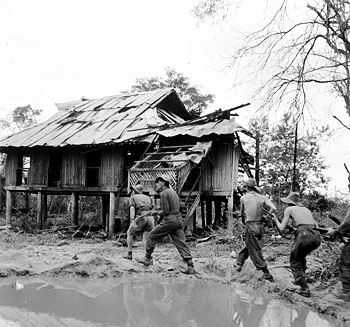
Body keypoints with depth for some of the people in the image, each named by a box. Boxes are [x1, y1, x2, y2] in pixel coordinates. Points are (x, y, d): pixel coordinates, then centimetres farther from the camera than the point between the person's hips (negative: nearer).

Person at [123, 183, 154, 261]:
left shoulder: (132, 198, 17)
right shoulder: (148, 198, 28)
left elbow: (132, 209, -3)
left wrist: (132, 221, -16)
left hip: (140, 218, -3)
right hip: (150, 218, 3)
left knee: (129, 233, 19)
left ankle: (129, 254, 17)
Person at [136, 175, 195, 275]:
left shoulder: (164, 193, -9)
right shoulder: (173, 192, 19)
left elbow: (165, 211, -16)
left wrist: (155, 212, 3)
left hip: (169, 220, -8)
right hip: (178, 219, 8)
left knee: (152, 236, 9)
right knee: (181, 243, 4)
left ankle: (147, 258, 19)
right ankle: (190, 267, -2)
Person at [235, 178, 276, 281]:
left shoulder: (243, 198, -2)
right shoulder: (263, 197, 2)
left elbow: (242, 213, 10)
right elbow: (273, 208, -11)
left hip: (250, 226, -4)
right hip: (260, 227, 5)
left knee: (255, 251, 3)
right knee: (248, 246, 23)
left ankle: (267, 274, 2)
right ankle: (239, 264, 35)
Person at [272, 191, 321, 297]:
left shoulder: (289, 209, 11)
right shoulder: (306, 209, 27)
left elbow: (282, 229, 8)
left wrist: (276, 221, 27)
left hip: (304, 236, -6)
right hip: (317, 237, 6)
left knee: (294, 261, 18)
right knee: (301, 256, 34)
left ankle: (305, 289, 11)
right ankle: (300, 279, 38)